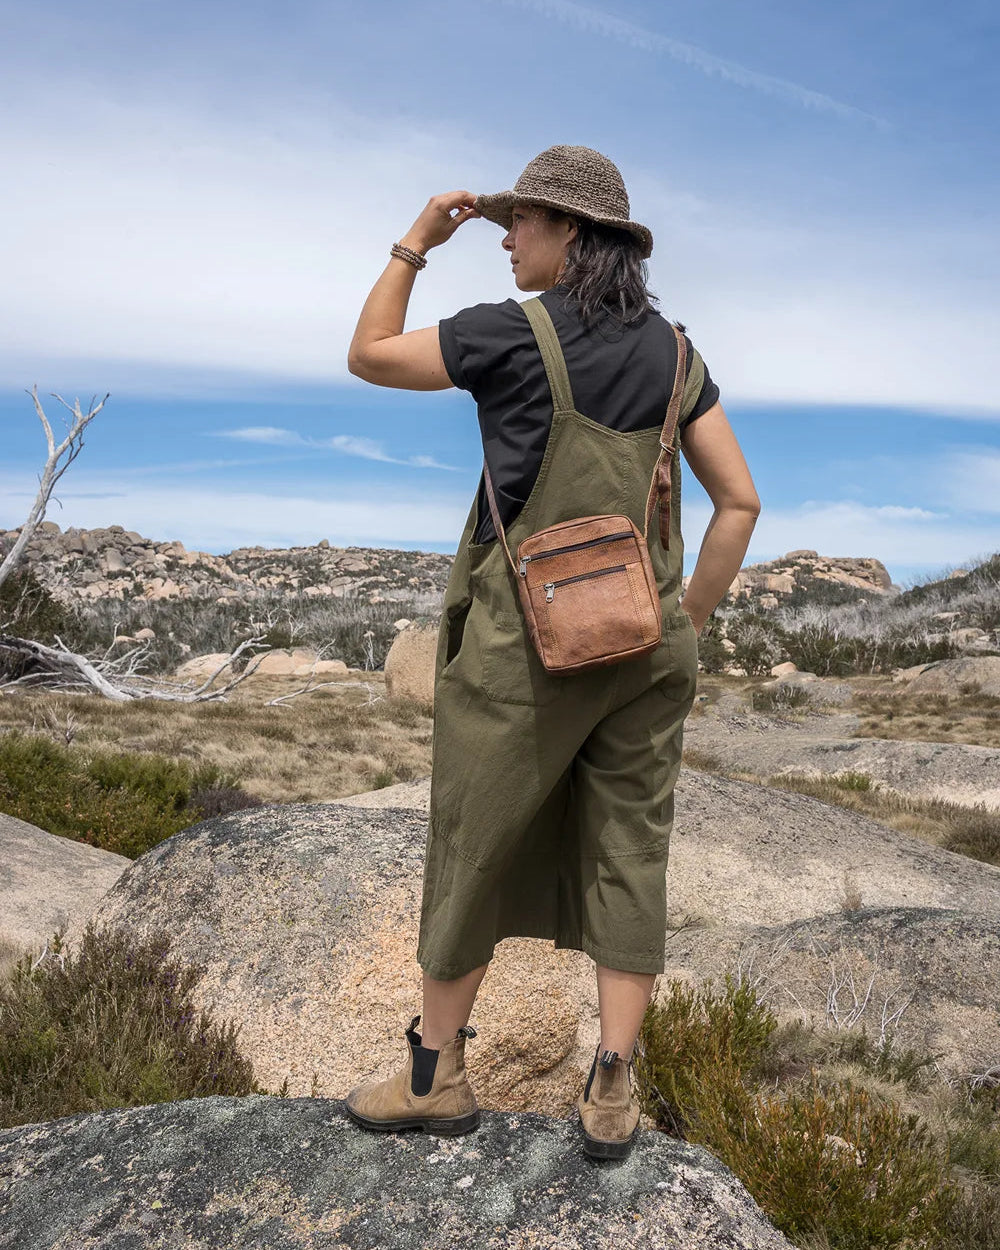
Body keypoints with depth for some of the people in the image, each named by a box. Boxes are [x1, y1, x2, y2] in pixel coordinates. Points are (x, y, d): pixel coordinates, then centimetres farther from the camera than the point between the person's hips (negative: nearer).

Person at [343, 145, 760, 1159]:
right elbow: (740, 499, 5)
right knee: (627, 855, 11)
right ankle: (611, 1094, 16)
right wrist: (689, 624, 10)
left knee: (473, 848, 9)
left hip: (526, 634, -5)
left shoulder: (512, 335, -10)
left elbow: (368, 356, 4)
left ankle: (436, 1075, 24)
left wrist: (413, 245, 11)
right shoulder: (671, 350, 7)